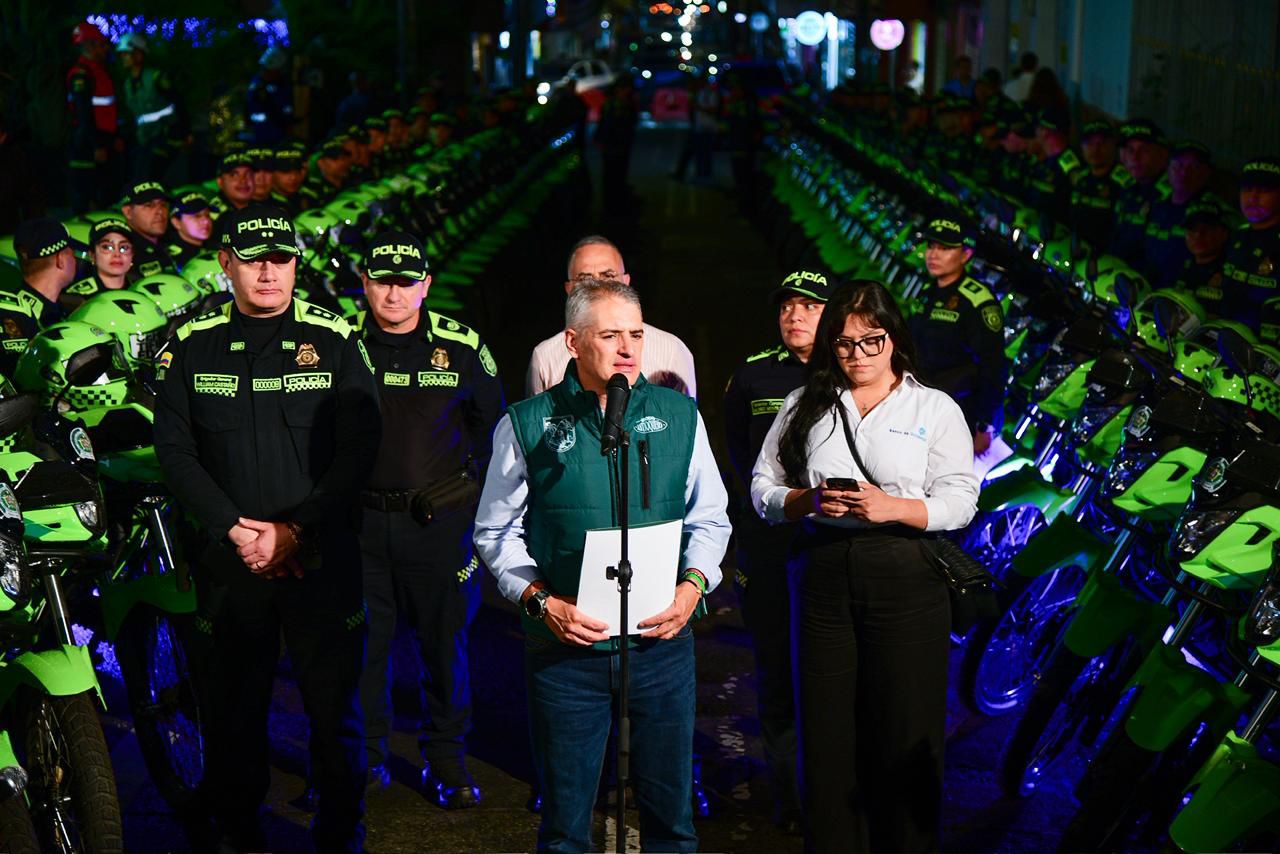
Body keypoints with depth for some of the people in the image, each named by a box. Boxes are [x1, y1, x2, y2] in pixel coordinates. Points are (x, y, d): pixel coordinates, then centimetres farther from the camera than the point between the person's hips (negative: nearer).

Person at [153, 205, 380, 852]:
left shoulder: (335, 342, 2)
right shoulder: (191, 346, 6)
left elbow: (359, 448, -3)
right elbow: (175, 451, 2)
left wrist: (296, 529, -11)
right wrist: (235, 527, -9)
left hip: (321, 554, -1)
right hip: (228, 557, 1)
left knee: (335, 702, 1)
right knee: (234, 701, 8)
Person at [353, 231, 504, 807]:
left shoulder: (462, 347, 0)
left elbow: (492, 423, 12)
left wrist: (469, 482, 4)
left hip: (441, 521, -1)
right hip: (362, 518, 1)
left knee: (446, 642, 6)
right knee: (362, 643, 5)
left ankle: (447, 761, 19)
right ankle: (366, 755, 21)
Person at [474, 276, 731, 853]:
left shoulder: (679, 416, 5)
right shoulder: (528, 425, 0)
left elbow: (709, 518, 12)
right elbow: (495, 532, 4)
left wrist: (692, 585, -5)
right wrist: (541, 601, -10)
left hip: (663, 640, 2)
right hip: (564, 647, -1)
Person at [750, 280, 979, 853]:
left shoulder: (934, 408, 7)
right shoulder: (804, 406, 14)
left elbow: (960, 501, -1)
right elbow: (763, 489, 11)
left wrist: (892, 508, -16)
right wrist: (808, 501, -9)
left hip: (905, 577, -2)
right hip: (822, 574, 2)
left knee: (904, 735, 0)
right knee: (827, 733, 5)